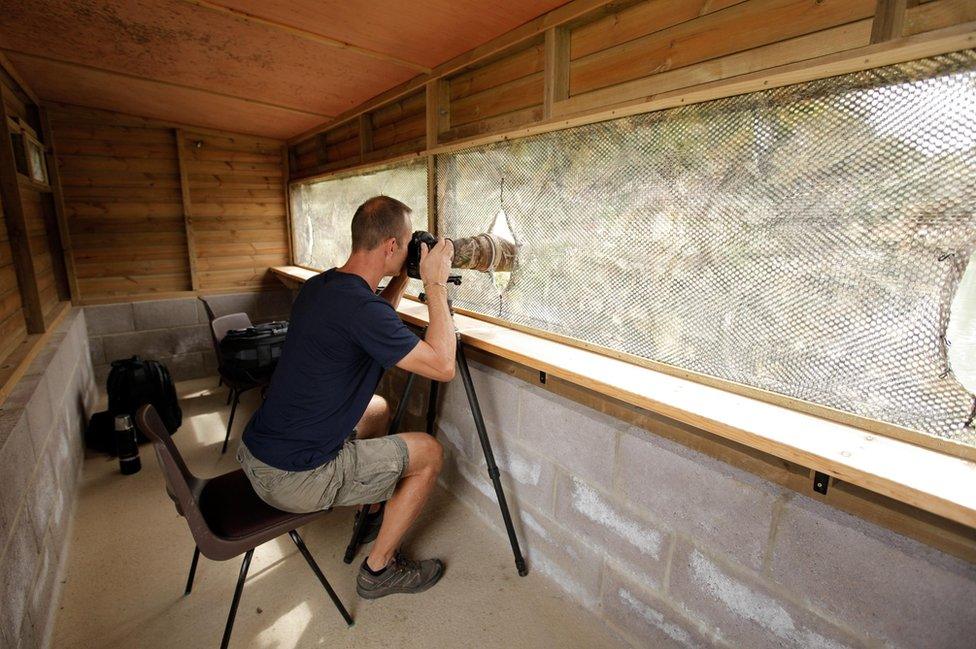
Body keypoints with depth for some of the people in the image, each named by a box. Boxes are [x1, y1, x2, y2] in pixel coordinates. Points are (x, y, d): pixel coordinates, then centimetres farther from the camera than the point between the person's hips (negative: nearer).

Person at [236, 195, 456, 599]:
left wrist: (402, 279, 11)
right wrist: (436, 285, -14)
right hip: (292, 478, -9)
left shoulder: (317, 286, 3)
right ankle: (379, 569, 18)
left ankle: (374, 514, 41)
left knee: (377, 409, 27)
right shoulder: (359, 305, -26)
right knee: (430, 452, 2)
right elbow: (442, 366, -21)